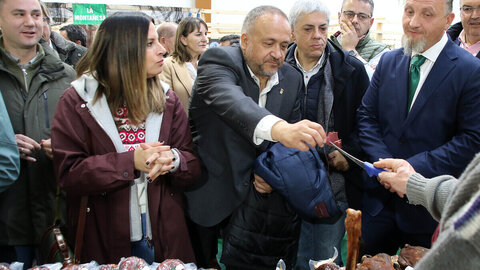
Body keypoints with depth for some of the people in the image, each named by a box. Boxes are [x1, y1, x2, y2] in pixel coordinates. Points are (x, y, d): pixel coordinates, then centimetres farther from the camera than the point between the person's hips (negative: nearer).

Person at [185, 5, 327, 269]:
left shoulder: (292, 79, 1)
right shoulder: (219, 60, -15)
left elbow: (292, 137, 7)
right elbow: (228, 100, -38)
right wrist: (277, 128, -55)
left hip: (259, 196, 4)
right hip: (211, 195, -3)